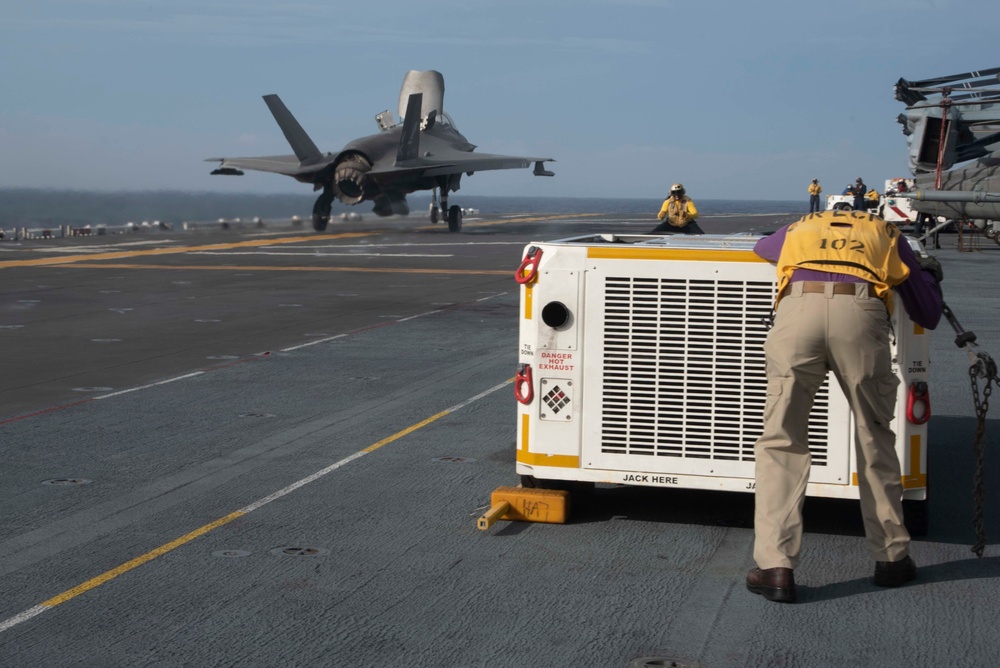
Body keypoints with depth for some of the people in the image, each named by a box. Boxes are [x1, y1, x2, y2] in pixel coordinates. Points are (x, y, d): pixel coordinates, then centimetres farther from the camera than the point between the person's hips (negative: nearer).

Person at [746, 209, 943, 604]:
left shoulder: (798, 229, 39)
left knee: (781, 443, 6)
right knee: (875, 441, 17)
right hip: (861, 315, 0)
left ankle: (775, 568, -3)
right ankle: (891, 559, 27)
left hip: (798, 309, 0)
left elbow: (761, 247, 62)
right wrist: (930, 274, 58)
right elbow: (928, 315, 37)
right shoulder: (887, 234, 35)